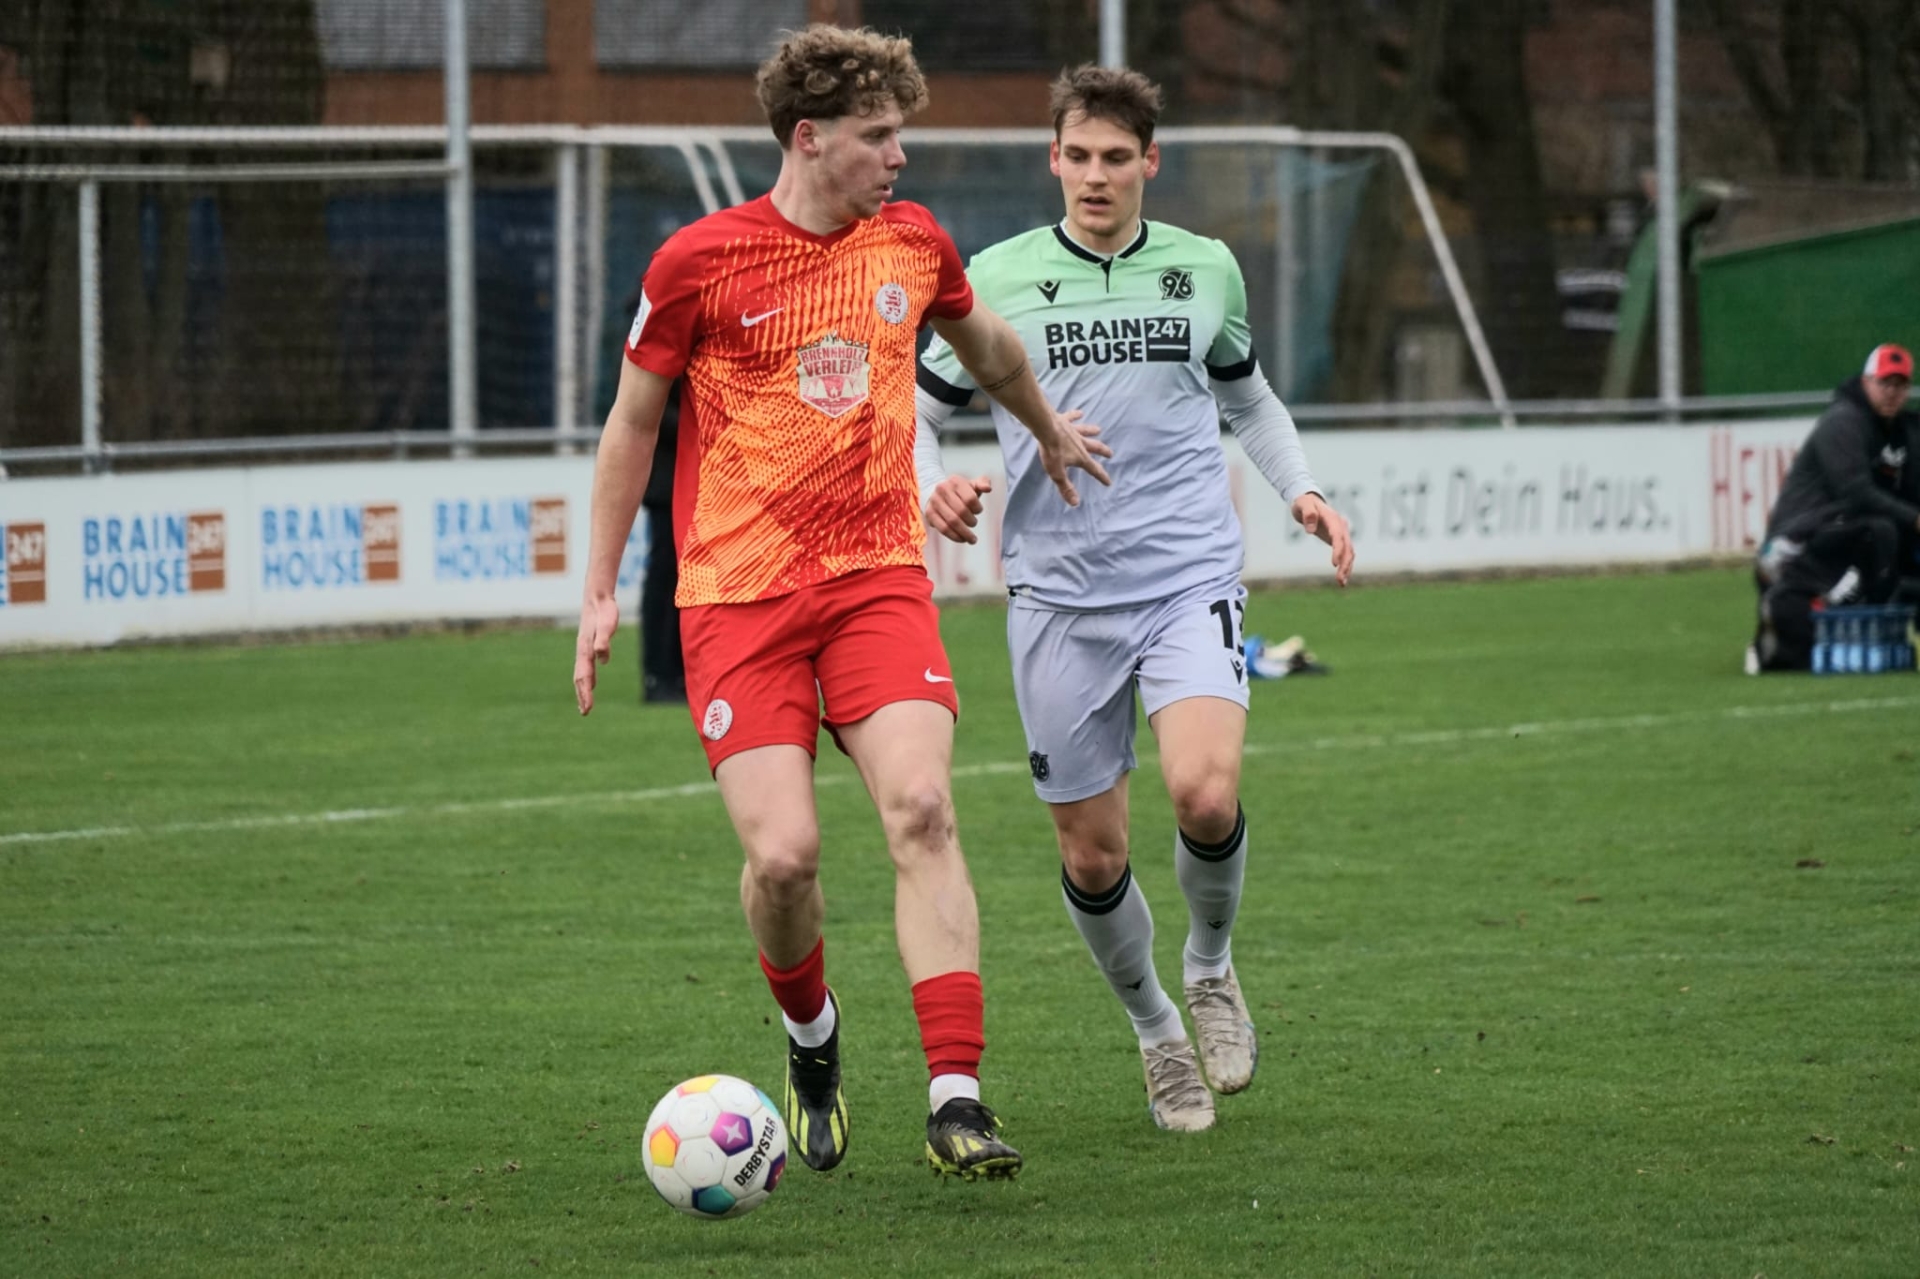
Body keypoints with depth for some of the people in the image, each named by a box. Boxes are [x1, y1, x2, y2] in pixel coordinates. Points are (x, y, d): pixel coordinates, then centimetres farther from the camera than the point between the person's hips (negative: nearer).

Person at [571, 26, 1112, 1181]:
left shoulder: (913, 243, 6)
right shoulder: (699, 263, -5)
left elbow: (985, 344, 29)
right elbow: (633, 423, 6)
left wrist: (1050, 433, 44)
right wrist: (601, 591, 8)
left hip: (879, 576, 3)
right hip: (738, 595, -3)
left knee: (922, 811, -17)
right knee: (783, 854, -12)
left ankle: (957, 1100, -20)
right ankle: (811, 1040, 20)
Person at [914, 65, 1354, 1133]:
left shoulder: (1206, 270, 8)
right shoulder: (996, 281, 2)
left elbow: (1248, 397, 25)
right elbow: (918, 410, 11)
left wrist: (1302, 491, 10)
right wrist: (931, 484, -10)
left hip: (1190, 576, 0)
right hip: (1060, 595, 0)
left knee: (1206, 793, -24)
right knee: (1092, 854, 3)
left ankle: (1212, 965, 6)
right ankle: (1156, 1029, 29)